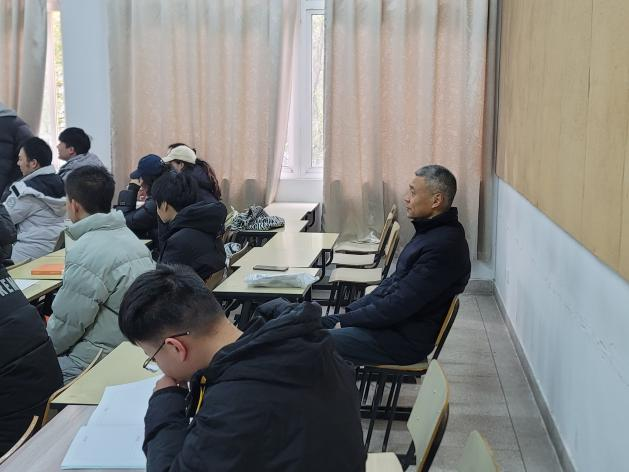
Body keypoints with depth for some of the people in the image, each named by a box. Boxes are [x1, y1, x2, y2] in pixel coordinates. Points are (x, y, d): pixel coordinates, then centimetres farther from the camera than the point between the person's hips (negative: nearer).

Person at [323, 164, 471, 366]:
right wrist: (351, 311, 8)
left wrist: (347, 321, -14)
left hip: (406, 341, -10)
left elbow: (399, 305, -25)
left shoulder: (443, 246, -24)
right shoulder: (431, 231, 9)